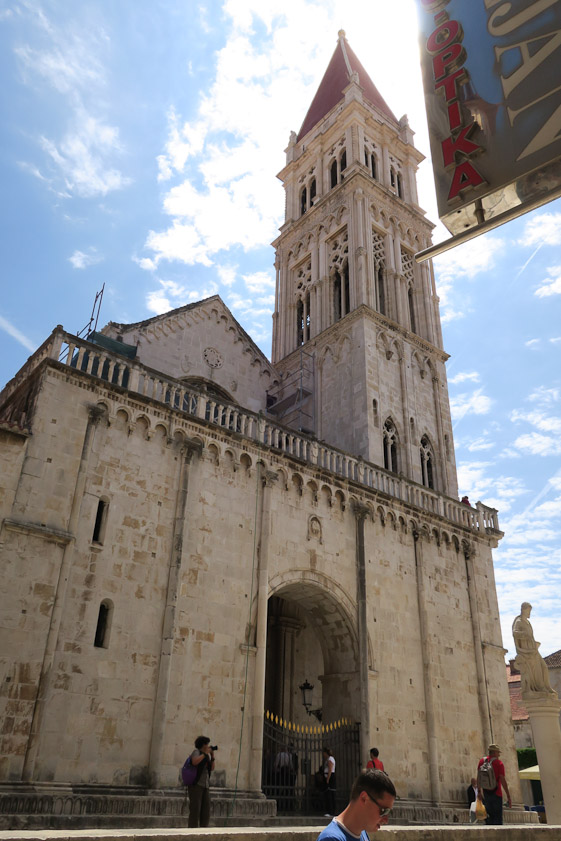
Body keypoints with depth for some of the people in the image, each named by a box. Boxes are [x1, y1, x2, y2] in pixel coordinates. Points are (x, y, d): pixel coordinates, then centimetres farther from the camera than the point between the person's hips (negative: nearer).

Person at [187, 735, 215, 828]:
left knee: (206, 811, 3)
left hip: (205, 785, 8)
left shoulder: (206, 755, 17)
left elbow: (212, 768, 13)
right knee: (195, 810, -10)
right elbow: (194, 762, -25)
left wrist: (212, 755, 4)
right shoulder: (196, 752, -5)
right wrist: (205, 753, -17)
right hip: (195, 784, -8)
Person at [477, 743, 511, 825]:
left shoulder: (482, 761, 7)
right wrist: (508, 797, -10)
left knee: (489, 816, 14)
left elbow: (478, 777, 7)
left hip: (485, 793, 5)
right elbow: (503, 780, -13)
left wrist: (479, 791, 11)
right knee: (497, 817, -1)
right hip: (496, 793, -5)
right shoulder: (499, 763, -9)